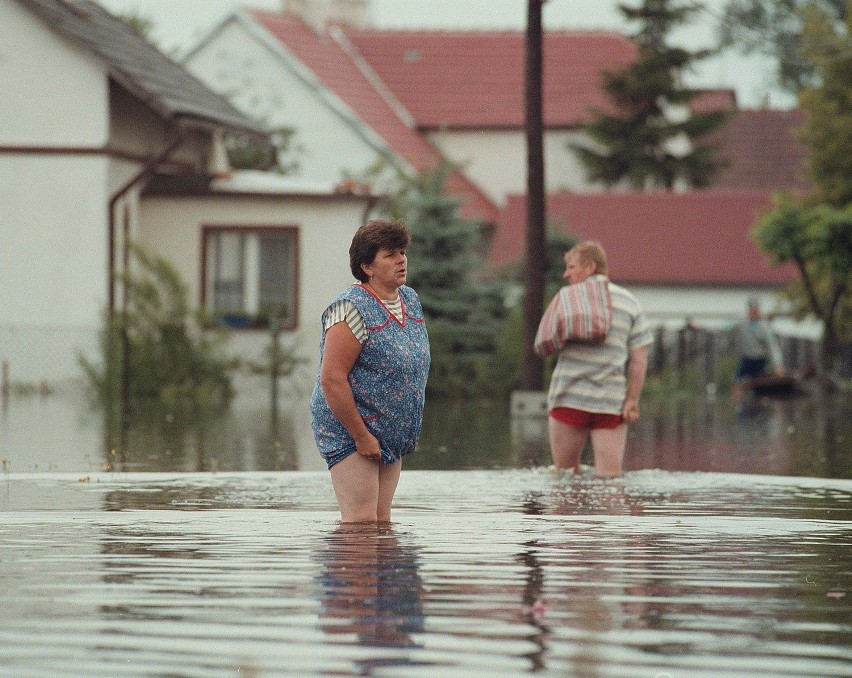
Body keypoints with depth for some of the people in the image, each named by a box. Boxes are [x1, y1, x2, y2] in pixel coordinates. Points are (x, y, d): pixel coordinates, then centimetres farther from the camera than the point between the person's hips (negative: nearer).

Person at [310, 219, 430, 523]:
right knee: (361, 522, -13)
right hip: (350, 432, -8)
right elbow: (332, 378, -21)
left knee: (382, 520, 7)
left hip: (391, 435, 8)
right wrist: (361, 436, -20)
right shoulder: (352, 308, -17)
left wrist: (407, 432, 17)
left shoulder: (410, 300, 10)